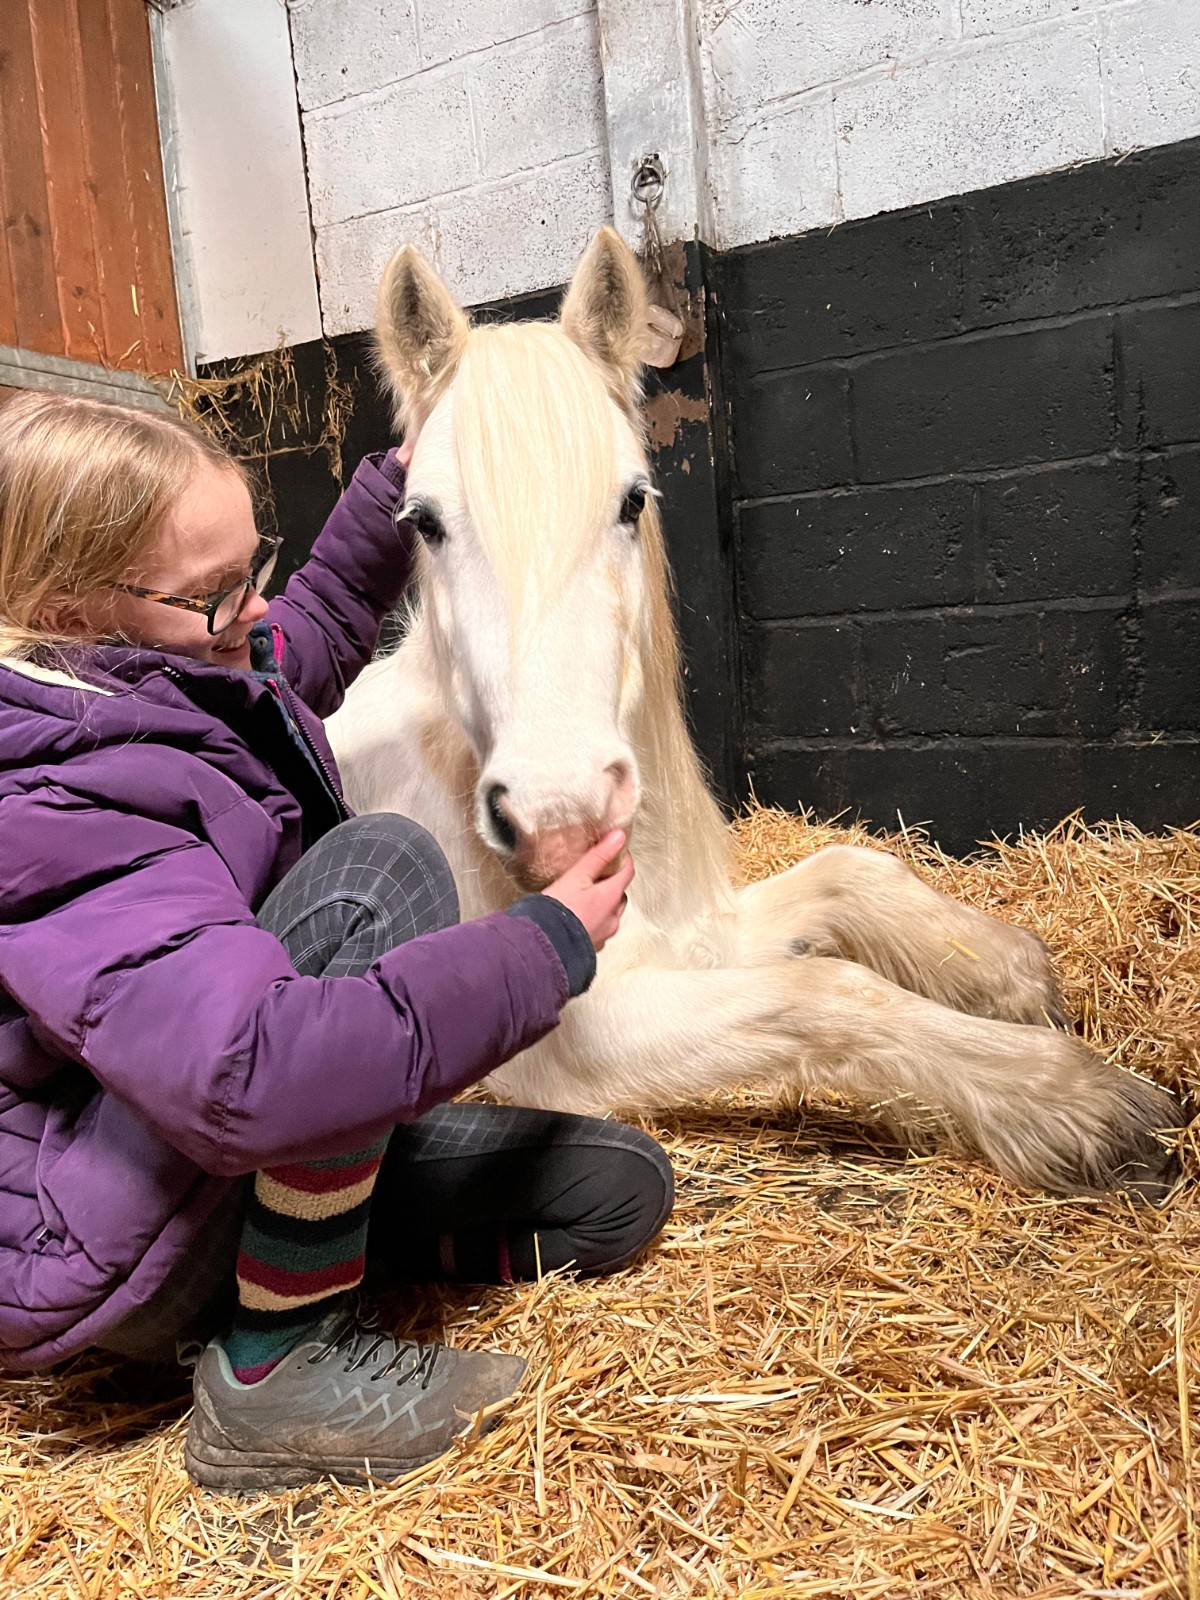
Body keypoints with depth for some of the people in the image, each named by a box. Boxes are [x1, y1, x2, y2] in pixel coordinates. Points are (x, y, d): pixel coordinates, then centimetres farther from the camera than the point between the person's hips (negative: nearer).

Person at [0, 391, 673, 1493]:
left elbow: (323, 624, 22)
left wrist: (406, 481, 11)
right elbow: (247, 1075, -43)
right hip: (93, 1266, -8)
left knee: (621, 1190, -1)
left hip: (248, 1163, 8)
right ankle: (276, 1369, -18)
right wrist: (546, 946, -33)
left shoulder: (196, 678, -1)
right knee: (380, 863, -31)